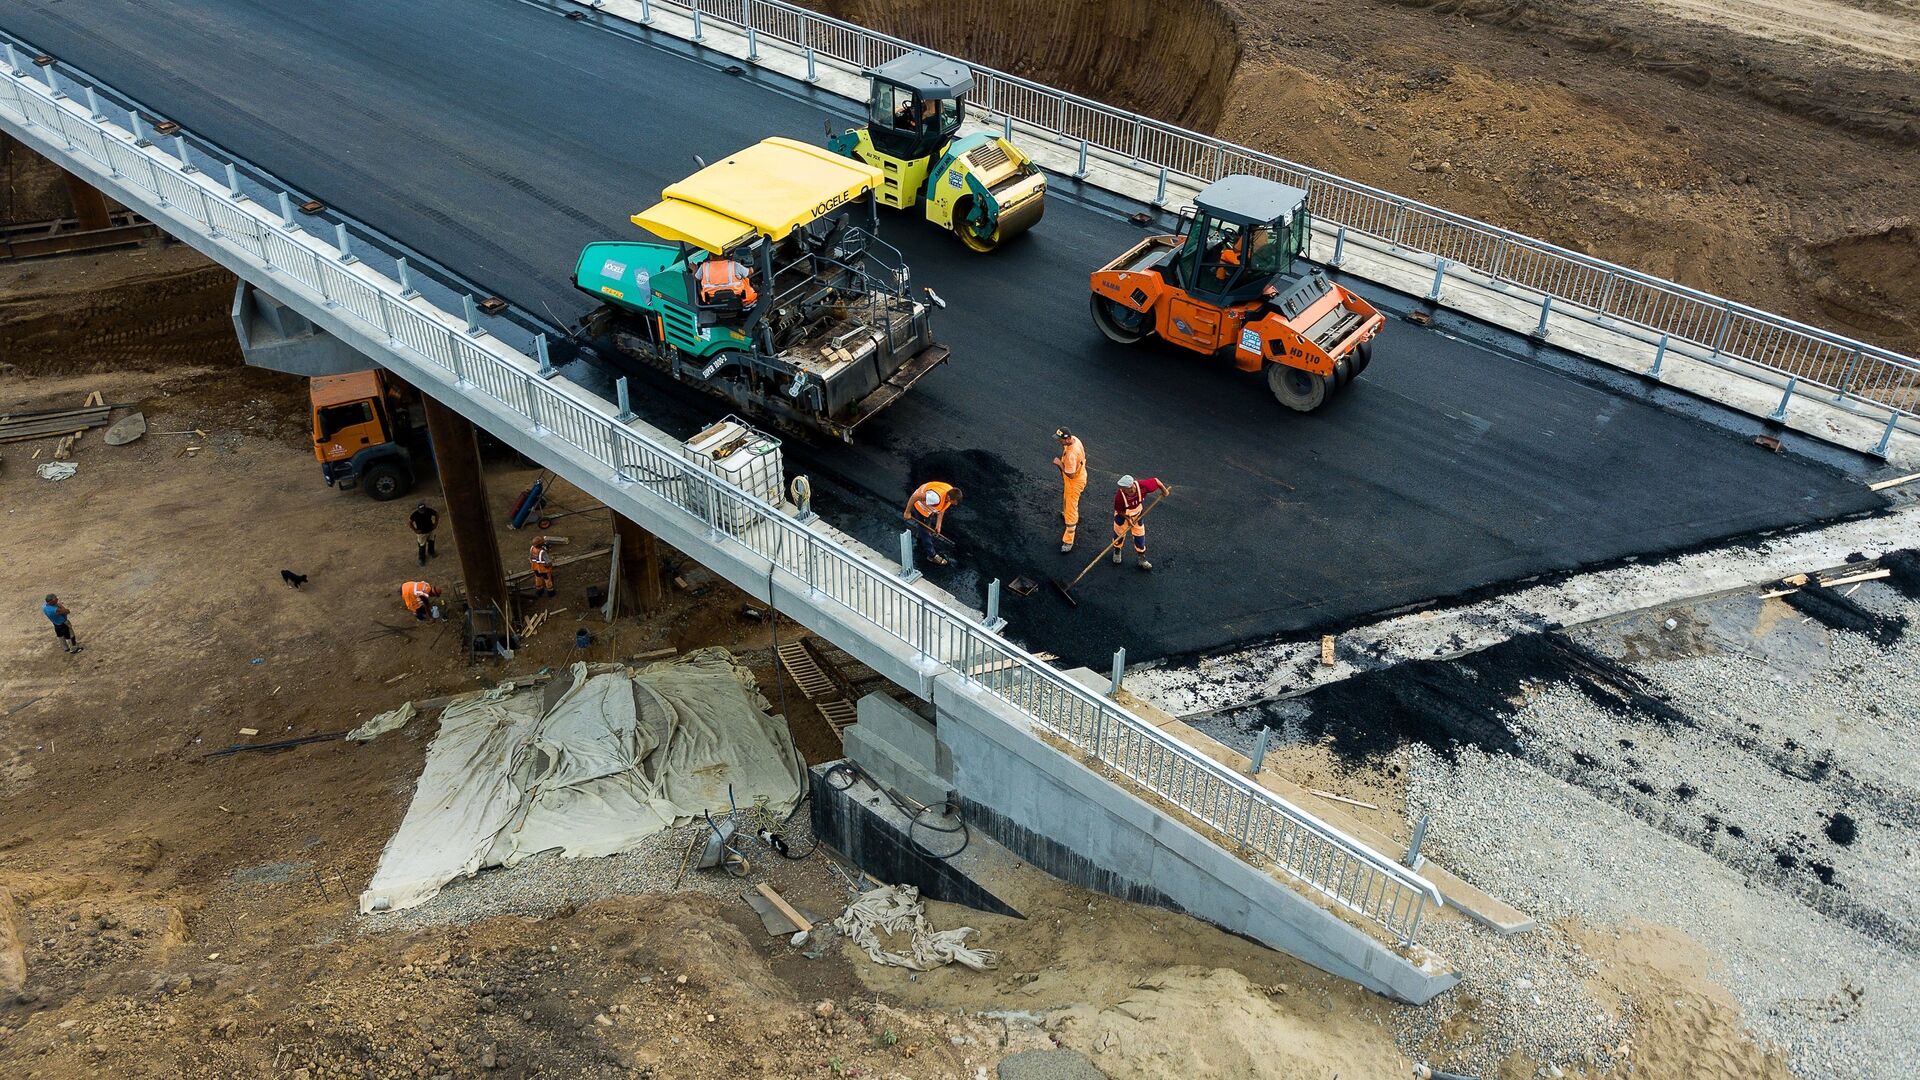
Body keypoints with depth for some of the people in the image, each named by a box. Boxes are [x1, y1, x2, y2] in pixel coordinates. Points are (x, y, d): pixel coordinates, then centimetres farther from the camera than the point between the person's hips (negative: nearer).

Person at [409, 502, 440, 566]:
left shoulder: (429, 510, -22)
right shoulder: (415, 514, -29)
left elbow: (437, 514, -3)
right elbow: (409, 522, -17)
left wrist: (436, 524, -4)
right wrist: (415, 530, -17)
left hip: (430, 530, 4)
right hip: (421, 533, -4)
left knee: (431, 542, 26)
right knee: (422, 546, 6)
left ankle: (431, 552, 54)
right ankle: (421, 559, 26)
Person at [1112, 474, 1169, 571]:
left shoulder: (1142, 486, -38)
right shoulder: (1119, 496, -39)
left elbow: (1155, 481, -18)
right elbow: (1119, 511, -21)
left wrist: (1164, 491, -7)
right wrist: (1128, 518, -27)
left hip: (1137, 514, 2)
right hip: (1123, 515, -2)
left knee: (1140, 536, 9)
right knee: (1119, 533, 15)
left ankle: (1142, 559, 26)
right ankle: (1117, 552, 46)